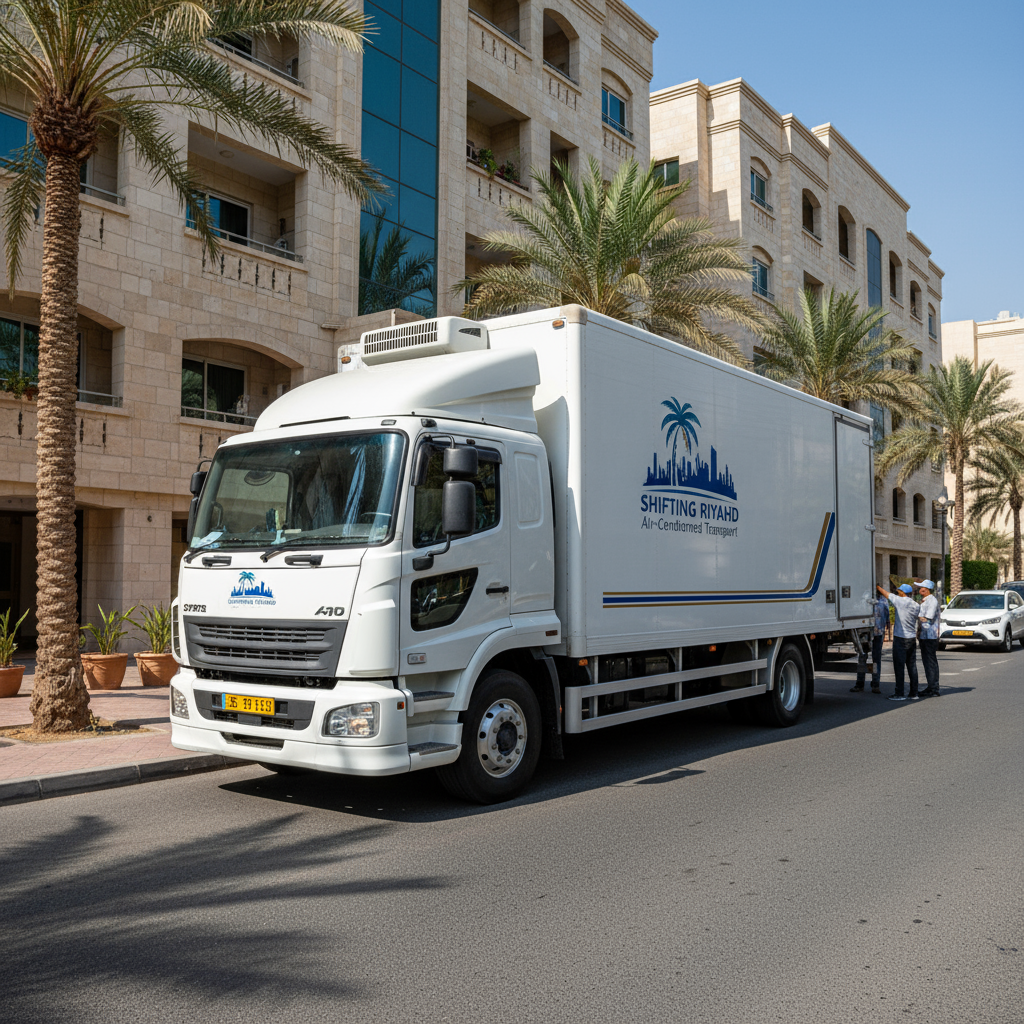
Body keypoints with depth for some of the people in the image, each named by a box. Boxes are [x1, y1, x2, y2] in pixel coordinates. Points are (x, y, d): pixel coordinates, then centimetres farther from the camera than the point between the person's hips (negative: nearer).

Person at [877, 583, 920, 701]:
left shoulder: (900, 601, -10)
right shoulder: (916, 605, 8)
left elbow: (885, 593, 0)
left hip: (900, 638, -7)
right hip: (912, 638, 7)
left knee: (899, 666, -3)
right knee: (912, 666, 9)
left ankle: (899, 693, -3)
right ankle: (914, 693, 10)